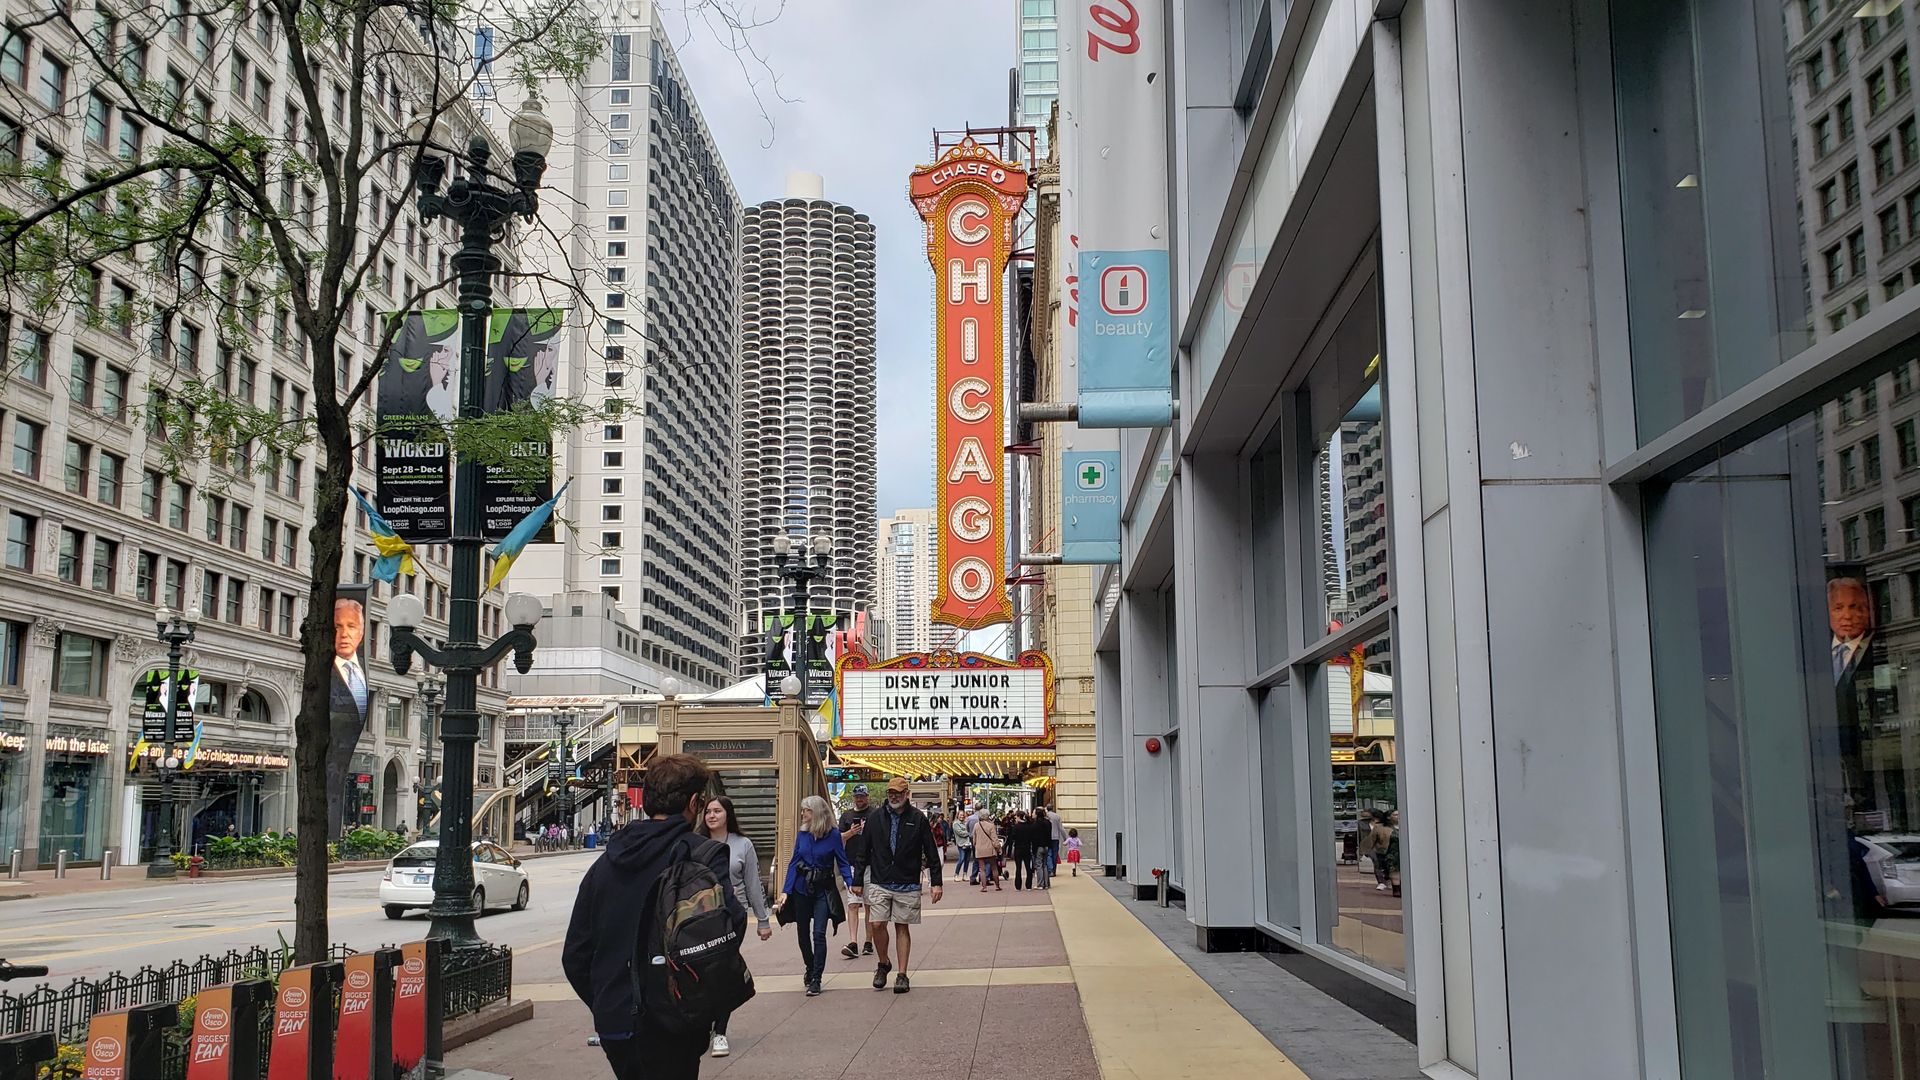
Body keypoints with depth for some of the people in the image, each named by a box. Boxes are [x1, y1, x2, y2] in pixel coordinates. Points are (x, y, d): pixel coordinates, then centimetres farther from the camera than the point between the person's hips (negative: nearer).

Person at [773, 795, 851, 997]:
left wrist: (851, 884, -20)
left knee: (818, 934, -13)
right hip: (801, 889, 4)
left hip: (823, 891, -4)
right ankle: (810, 970, 36)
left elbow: (843, 863, -5)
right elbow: (793, 863, 4)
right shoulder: (802, 834, 2)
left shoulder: (833, 835, -8)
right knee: (803, 933, 13)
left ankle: (815, 980, -8)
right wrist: (785, 891, -2)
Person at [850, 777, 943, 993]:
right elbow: (864, 852, 9)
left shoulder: (918, 818, 0)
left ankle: (902, 975, 11)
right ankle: (883, 963, 18)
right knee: (877, 924, -7)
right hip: (879, 883, 1)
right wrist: (858, 880, 7)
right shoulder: (875, 818, 4)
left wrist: (936, 883, 0)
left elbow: (931, 853, 3)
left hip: (908, 885, -1)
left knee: (902, 927, 3)